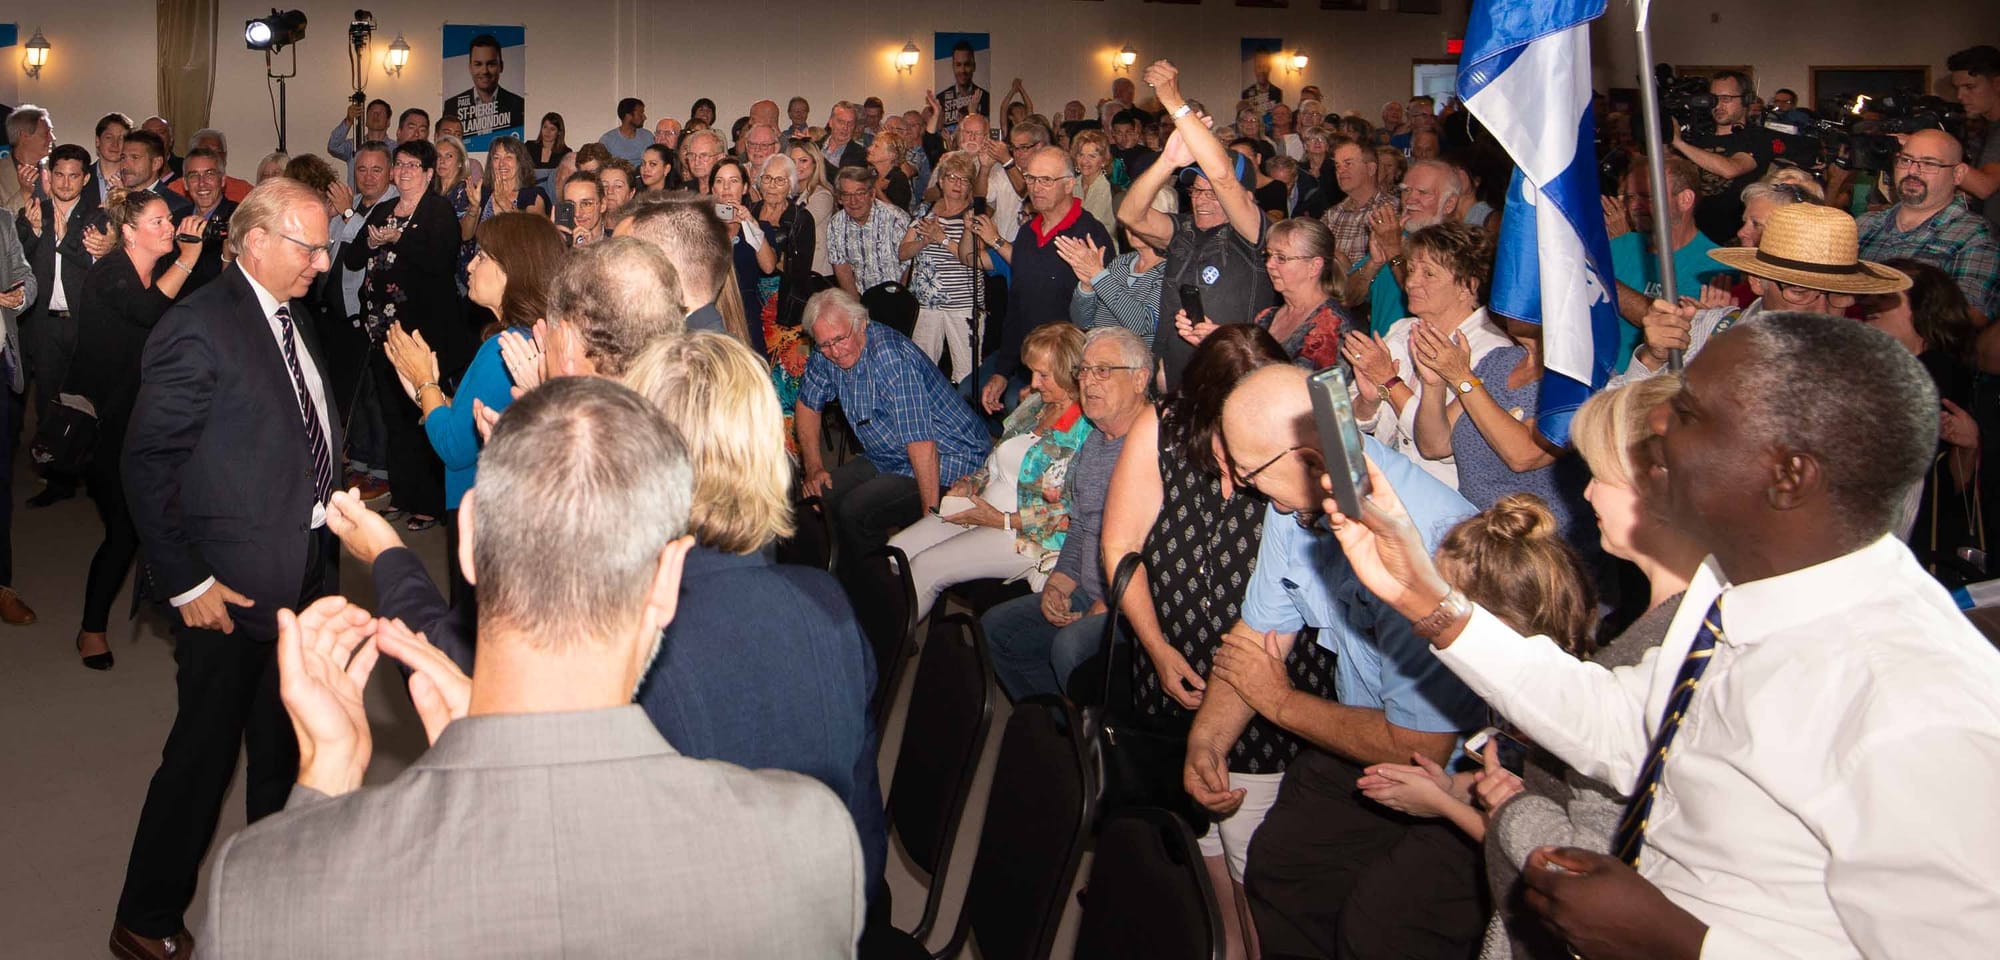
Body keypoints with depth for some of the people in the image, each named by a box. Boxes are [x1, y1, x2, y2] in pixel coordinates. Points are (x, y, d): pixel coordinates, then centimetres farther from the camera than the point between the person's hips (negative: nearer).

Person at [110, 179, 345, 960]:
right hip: (232, 587, -8)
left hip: (303, 573, 8)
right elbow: (147, 463, -17)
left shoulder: (290, 316, 9)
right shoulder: (199, 326, -17)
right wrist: (185, 583, -18)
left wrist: (322, 555, 11)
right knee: (204, 750, 4)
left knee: (285, 746, 21)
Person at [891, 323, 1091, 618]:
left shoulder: (1087, 431, -16)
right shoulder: (1034, 404, 11)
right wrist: (968, 485, 3)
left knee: (925, 566, -19)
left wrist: (1003, 520, -18)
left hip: (1030, 535, -9)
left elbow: (1074, 514, -20)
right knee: (897, 549, -5)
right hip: (982, 506, 9)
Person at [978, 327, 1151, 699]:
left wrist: (1108, 607, -16)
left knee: (1071, 645, -32)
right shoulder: (1092, 443, 14)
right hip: (1088, 597, 10)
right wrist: (1059, 583, 6)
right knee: (997, 627, 7)